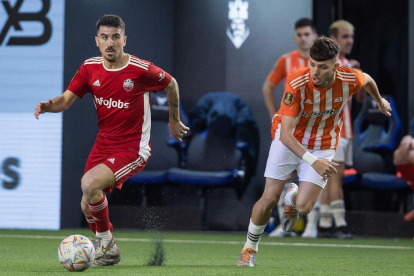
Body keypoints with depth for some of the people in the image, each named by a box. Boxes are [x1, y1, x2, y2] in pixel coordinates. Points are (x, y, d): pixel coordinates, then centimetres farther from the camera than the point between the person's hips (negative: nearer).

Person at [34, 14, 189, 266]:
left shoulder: (141, 70, -15)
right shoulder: (90, 68, -3)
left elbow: (171, 84, 3)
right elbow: (67, 99, -4)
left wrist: (174, 121, 16)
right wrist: (49, 105, -27)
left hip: (132, 149, -6)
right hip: (103, 145, 6)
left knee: (89, 184, -27)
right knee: (87, 206, 6)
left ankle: (107, 242, -4)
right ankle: (106, 252, 34)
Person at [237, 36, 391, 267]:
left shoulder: (350, 79, -23)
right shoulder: (296, 84, -31)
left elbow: (368, 80, 5)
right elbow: (285, 134, -33)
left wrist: (380, 101, 26)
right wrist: (313, 161, -45)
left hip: (323, 147, 2)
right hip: (289, 141, -1)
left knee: (304, 207, -13)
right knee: (269, 199, -7)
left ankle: (292, 197, 27)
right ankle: (250, 248, 19)